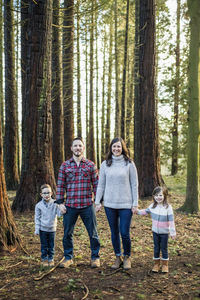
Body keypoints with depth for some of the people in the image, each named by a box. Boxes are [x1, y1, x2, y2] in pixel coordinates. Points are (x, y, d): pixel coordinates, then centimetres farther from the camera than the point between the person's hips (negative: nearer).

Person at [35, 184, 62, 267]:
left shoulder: (55, 204, -3)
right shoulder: (39, 205, -4)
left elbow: (59, 214, -3)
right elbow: (37, 218, 0)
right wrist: (37, 229, -3)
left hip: (52, 228, 1)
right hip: (43, 229, -1)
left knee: (51, 245, 9)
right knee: (44, 245, 7)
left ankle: (51, 259, 22)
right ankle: (44, 259, 20)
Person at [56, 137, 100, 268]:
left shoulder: (91, 165, 4)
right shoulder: (65, 166, 6)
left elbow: (96, 184, 6)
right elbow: (60, 185, 7)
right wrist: (60, 202, 1)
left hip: (87, 205, -1)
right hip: (70, 206, 1)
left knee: (93, 233, 5)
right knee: (67, 234, 9)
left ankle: (95, 257, 21)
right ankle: (68, 257, 26)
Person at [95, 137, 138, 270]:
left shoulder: (129, 164, 0)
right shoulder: (105, 164, 6)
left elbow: (134, 185, 1)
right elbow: (101, 184, 9)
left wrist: (135, 203, -3)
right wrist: (98, 202, 4)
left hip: (125, 204, -2)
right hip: (110, 204, 2)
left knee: (125, 233, -2)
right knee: (114, 232, 10)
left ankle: (127, 257, 22)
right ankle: (118, 257, 28)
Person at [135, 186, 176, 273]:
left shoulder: (168, 207, -14)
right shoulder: (152, 206, -1)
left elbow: (171, 221, -12)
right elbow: (146, 211, 18)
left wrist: (172, 232, -12)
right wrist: (138, 211, 2)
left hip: (164, 232, -3)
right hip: (155, 231, 4)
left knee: (164, 248, 6)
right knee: (156, 248, 11)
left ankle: (165, 265, 21)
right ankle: (156, 264, 23)